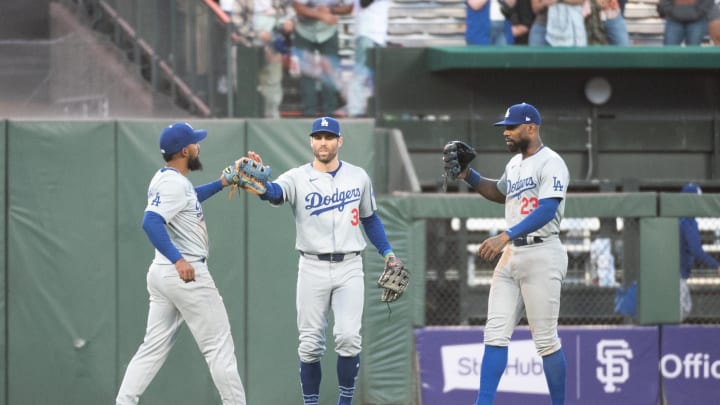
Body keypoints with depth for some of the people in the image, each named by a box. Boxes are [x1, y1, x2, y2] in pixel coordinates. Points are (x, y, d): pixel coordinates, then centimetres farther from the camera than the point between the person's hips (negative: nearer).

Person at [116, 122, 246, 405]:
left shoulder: (166, 179, 13)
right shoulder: (174, 183, -16)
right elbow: (151, 222, -30)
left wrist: (220, 184, 31)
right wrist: (178, 259, -36)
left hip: (162, 275, 10)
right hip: (187, 275, -10)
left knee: (153, 348, 8)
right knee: (219, 347, -1)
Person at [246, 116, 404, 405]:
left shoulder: (358, 177, 6)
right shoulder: (297, 178, -3)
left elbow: (369, 218, 18)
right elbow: (274, 192, -25)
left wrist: (386, 252, 9)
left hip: (349, 268, 1)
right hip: (312, 269, 0)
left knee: (348, 337, -12)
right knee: (310, 344, 1)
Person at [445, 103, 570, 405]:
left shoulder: (551, 163, -11)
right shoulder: (515, 164, 16)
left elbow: (547, 210, -23)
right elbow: (500, 193, 36)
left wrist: (505, 237, -30)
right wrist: (468, 176, 20)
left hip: (541, 254, -8)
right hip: (510, 255, 8)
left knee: (546, 340, -5)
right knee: (495, 334, 1)